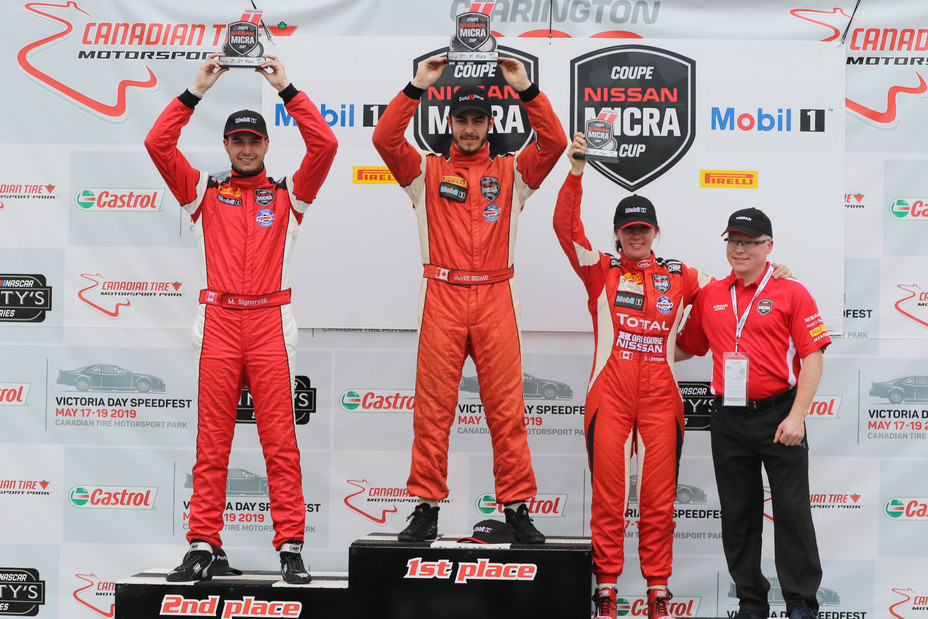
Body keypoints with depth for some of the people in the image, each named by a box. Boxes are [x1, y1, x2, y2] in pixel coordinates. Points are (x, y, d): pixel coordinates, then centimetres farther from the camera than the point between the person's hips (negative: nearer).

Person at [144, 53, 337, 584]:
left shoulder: (288, 194, 12)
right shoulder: (204, 192, 14)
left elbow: (325, 145, 0)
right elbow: (158, 144, 5)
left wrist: (287, 89, 2)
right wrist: (196, 91, 5)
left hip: (270, 324, -1)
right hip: (218, 322, 1)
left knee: (280, 439, -3)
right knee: (213, 440, 2)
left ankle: (291, 546, -1)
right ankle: (203, 545, 6)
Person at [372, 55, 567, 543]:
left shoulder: (511, 172, 14)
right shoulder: (427, 171, 12)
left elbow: (554, 142, 0)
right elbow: (385, 139, -2)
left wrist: (526, 90, -7)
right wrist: (416, 87, -8)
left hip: (495, 300, 1)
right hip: (442, 299, 0)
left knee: (506, 407, 0)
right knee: (433, 406, -1)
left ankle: (517, 507, 6)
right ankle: (426, 507, 6)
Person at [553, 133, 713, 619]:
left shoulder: (679, 276, 13)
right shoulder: (600, 271, 6)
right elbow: (564, 226, -5)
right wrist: (576, 171, -15)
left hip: (661, 397, 2)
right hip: (610, 395, -2)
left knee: (659, 494, 3)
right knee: (608, 491, -1)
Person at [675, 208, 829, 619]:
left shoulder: (791, 292, -3)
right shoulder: (710, 296, 10)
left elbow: (812, 357, -8)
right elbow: (686, 347, 21)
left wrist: (797, 416, -14)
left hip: (778, 414, -4)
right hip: (728, 419, 4)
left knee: (792, 510, 0)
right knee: (738, 513, 9)